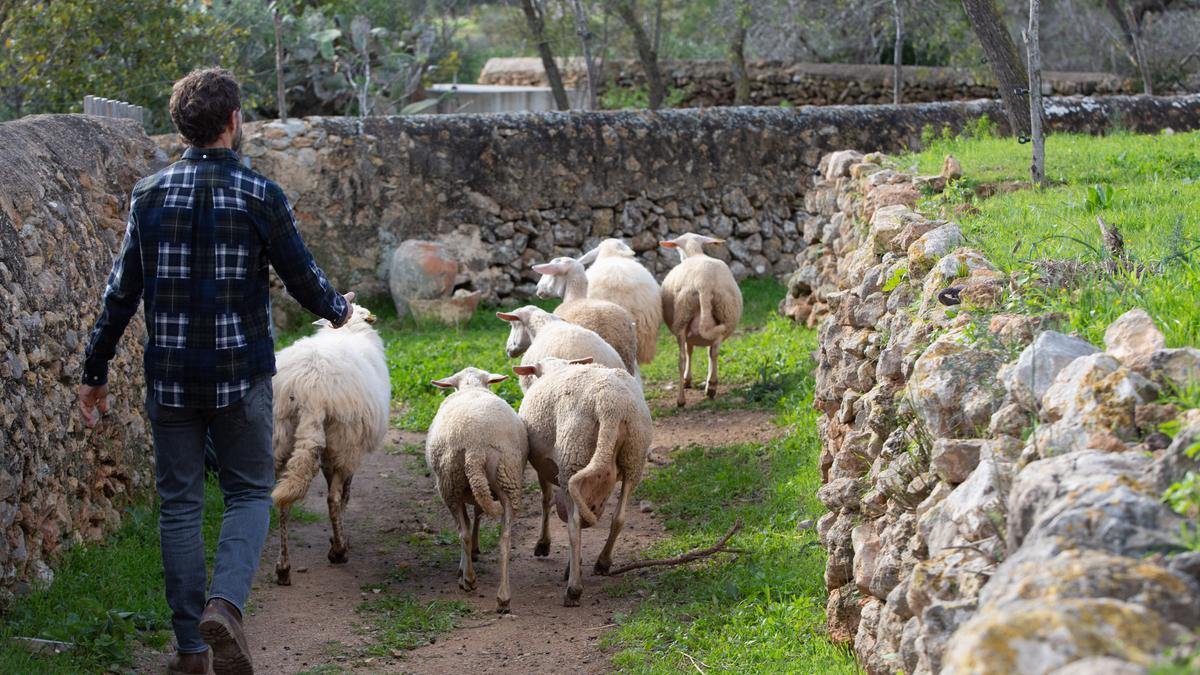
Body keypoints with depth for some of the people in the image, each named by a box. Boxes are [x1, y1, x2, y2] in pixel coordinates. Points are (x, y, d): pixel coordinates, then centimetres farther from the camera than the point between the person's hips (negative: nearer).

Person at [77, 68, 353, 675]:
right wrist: (338, 309, 22)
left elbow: (122, 291, 2)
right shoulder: (259, 196, -7)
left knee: (179, 504, 9)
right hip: (241, 374, -2)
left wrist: (95, 372, 11)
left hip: (169, 375, 2)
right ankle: (225, 602, -15)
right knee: (249, 493, 10)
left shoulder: (149, 195, 0)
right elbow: (303, 279, 0)